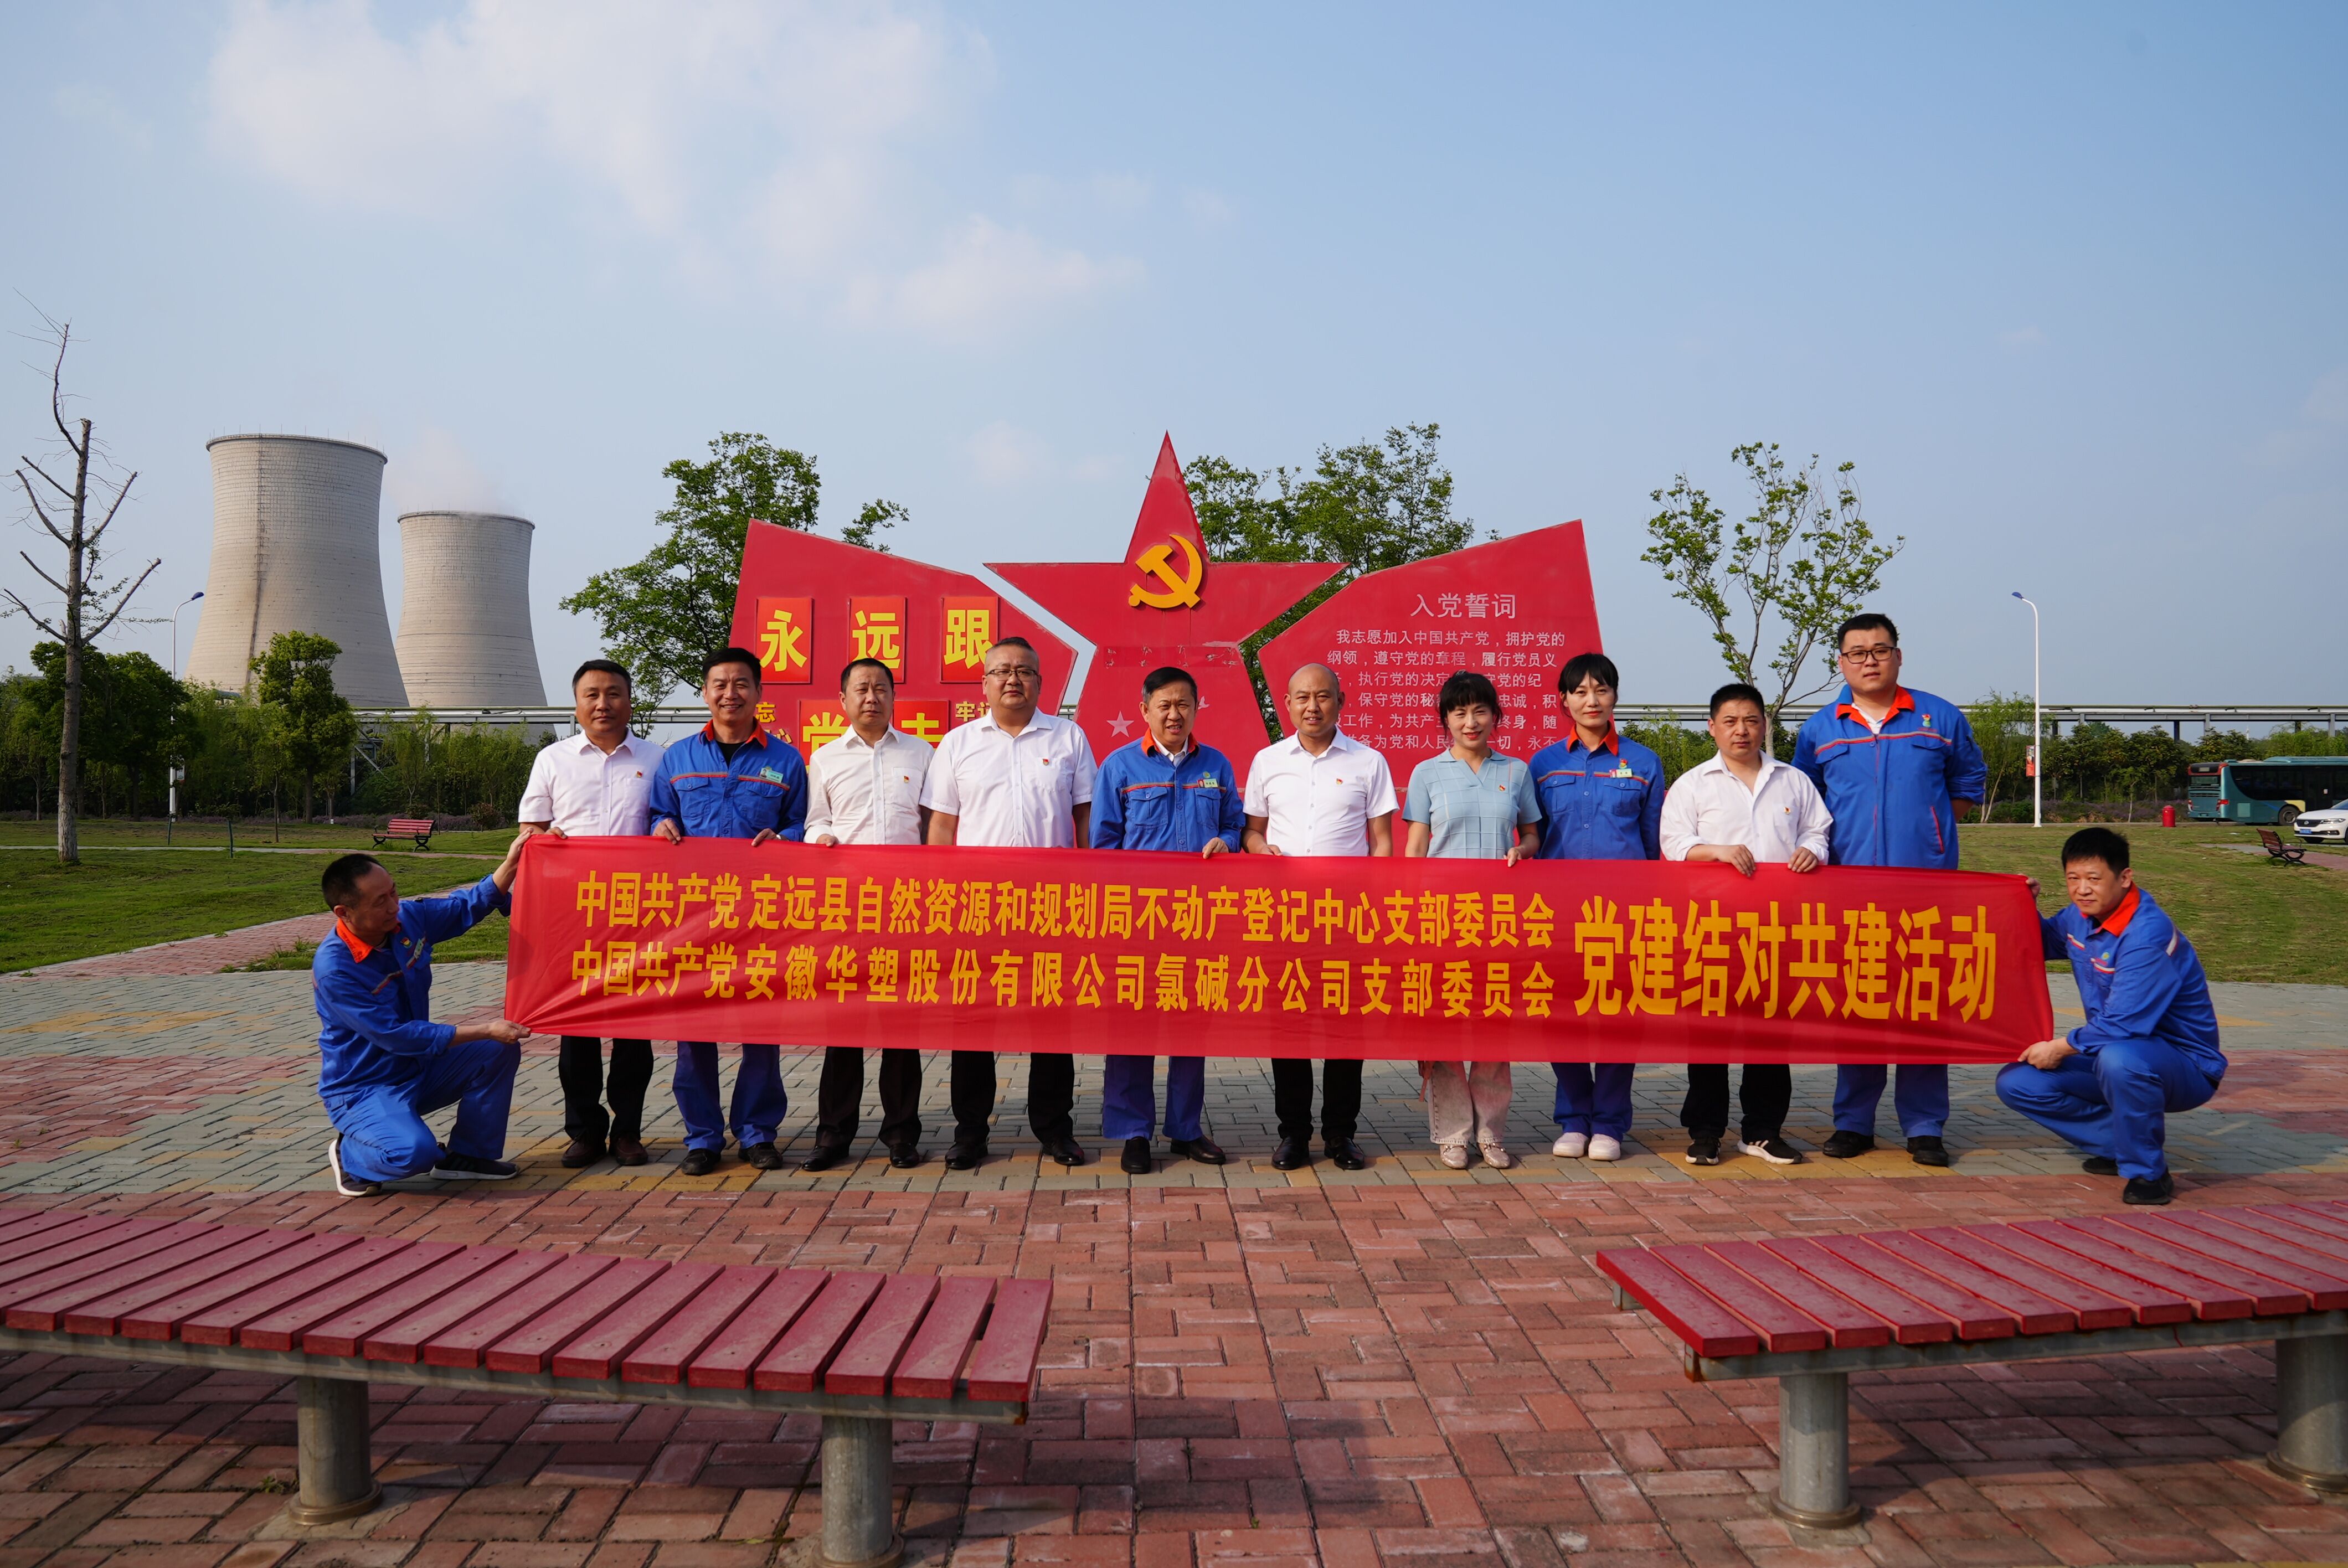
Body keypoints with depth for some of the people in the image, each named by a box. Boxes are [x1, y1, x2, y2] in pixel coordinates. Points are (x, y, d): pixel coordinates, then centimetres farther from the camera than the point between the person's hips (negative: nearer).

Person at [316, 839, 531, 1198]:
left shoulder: (408, 917, -8)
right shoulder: (334, 968, -27)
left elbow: (468, 907, 10)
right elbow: (395, 1036, -26)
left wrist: (510, 864, -7)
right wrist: (485, 1031, -25)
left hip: (421, 1067, 7)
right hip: (362, 1089, -7)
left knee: (500, 1051, -9)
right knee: (415, 1152, -32)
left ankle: (468, 1154, 8)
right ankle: (349, 1153, 4)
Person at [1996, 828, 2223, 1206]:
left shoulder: (2149, 933, -26)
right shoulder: (2081, 917, 0)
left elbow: (2123, 1026, -29)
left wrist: (2061, 1048, -16)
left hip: (2186, 1067, -8)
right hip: (2110, 1052, 8)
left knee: (2119, 1058, -41)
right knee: (2016, 1082, -4)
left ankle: (2147, 1171, -18)